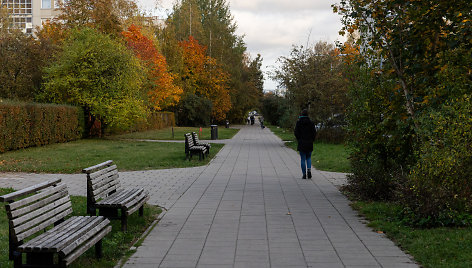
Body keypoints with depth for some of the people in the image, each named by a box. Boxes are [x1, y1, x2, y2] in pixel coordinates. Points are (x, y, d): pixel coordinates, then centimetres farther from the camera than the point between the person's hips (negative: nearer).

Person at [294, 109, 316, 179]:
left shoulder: (298, 123, -5)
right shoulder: (311, 123, -1)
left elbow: (296, 133, -7)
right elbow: (314, 132, -2)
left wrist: (299, 140, 7)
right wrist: (311, 140, 9)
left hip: (301, 144, -2)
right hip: (309, 144, 2)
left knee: (302, 159, 4)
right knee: (308, 158, 17)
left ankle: (304, 174, 3)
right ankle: (309, 170, -5)